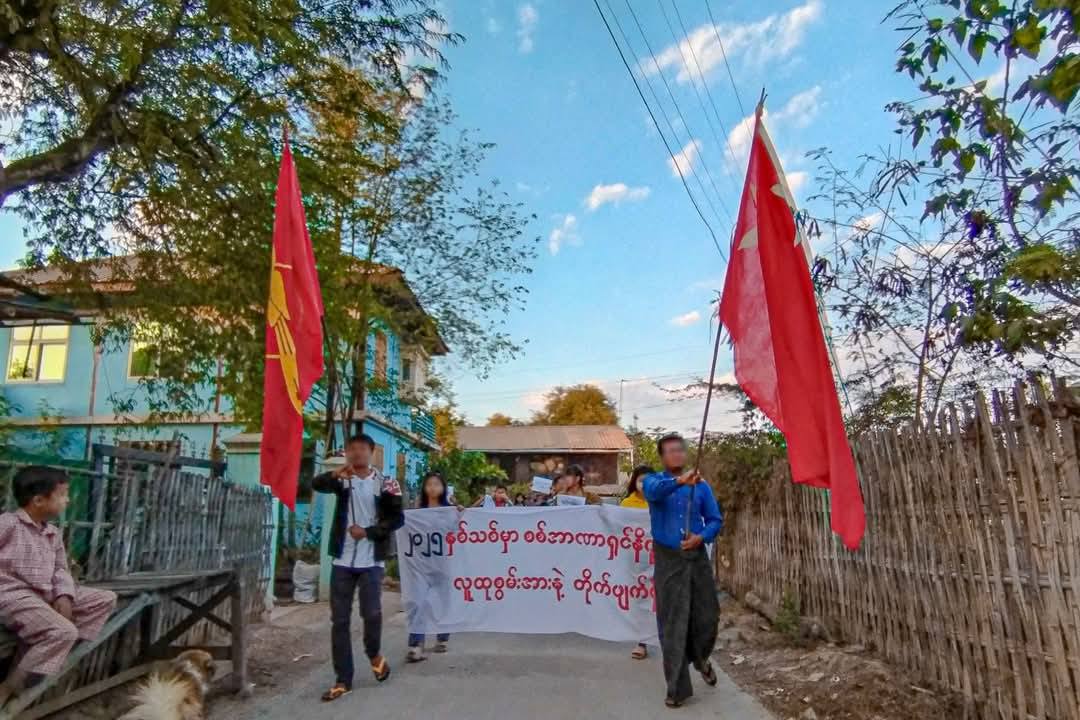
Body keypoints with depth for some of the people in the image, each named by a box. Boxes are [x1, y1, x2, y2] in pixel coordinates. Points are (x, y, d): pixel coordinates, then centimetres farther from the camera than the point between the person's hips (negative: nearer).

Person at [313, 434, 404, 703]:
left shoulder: (385, 483, -3)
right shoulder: (342, 480, 3)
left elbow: (397, 518, -7)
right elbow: (316, 484, -18)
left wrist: (367, 531, -16)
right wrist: (335, 474, -38)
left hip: (371, 560, -3)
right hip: (343, 560, 3)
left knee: (371, 612, -7)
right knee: (339, 619, 5)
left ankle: (374, 655, 25)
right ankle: (343, 680, 16)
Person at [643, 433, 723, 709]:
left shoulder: (701, 485, 6)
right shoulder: (654, 481, -2)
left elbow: (715, 519, 7)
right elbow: (655, 491, -27)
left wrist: (702, 536, -15)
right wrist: (680, 481, -47)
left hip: (698, 558, 3)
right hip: (668, 561, -2)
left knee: (707, 617, 10)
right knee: (672, 624, 1)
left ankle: (701, 660, 41)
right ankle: (677, 688, 13)